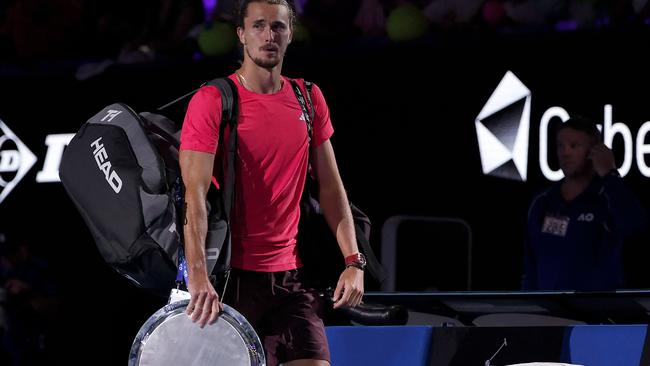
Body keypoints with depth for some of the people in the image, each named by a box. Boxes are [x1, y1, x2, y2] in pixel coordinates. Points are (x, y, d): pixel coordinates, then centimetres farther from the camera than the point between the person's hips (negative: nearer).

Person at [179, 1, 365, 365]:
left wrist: (353, 260, 5)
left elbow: (330, 186, 15)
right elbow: (194, 192, -16)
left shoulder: (310, 99, 9)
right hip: (234, 276, -5)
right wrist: (198, 274, -27)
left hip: (292, 276, 5)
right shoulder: (212, 101, -8)